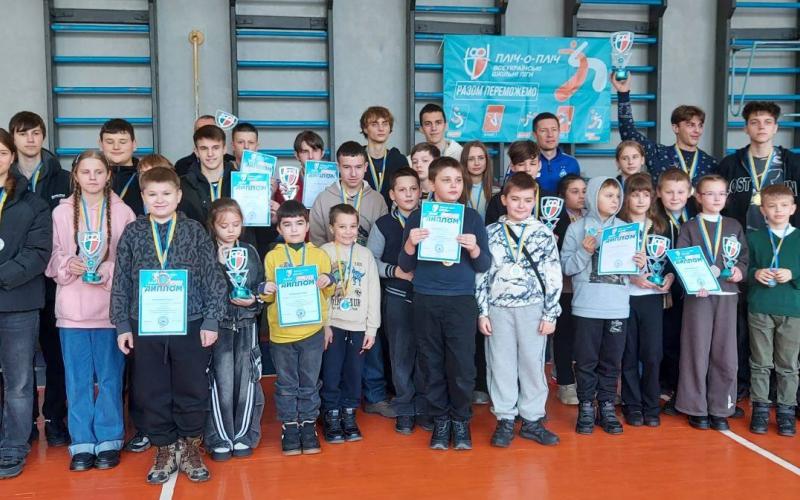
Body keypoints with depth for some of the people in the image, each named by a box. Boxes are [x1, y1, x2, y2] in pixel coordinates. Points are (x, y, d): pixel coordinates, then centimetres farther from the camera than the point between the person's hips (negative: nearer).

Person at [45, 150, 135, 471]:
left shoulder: (123, 212, -1)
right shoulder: (61, 212, 4)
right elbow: (52, 257, 8)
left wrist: (108, 271, -16)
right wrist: (68, 265, -12)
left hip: (109, 306, -1)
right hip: (72, 306, 1)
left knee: (110, 376, 6)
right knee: (77, 378, 7)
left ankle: (109, 441, 17)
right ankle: (82, 443, 17)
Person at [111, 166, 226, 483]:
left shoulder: (195, 231, 0)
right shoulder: (132, 233, 4)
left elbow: (213, 278, 0)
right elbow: (121, 282, 6)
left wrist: (211, 321, -5)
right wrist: (122, 325, 3)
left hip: (190, 325, -1)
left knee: (191, 390, 7)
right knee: (152, 392, 8)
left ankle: (190, 448, 24)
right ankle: (164, 450, 24)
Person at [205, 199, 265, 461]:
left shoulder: (250, 252, 8)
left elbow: (261, 287, 11)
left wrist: (253, 301, -7)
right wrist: (219, 264, -17)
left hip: (247, 325, 3)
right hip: (219, 326, -3)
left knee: (246, 382, 5)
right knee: (222, 385, -2)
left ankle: (243, 437, 19)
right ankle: (221, 440, 12)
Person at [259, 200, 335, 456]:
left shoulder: (319, 255, 5)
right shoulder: (272, 257, 3)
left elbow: (328, 293, 9)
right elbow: (267, 297, 4)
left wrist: (329, 281, -12)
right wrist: (266, 290, -19)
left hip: (312, 331, 1)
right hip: (281, 332, 0)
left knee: (310, 383, 9)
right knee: (286, 384, 9)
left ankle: (308, 424, 23)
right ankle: (289, 426, 21)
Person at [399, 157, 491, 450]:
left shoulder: (472, 217, 4)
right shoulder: (417, 217, 3)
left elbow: (485, 266, 3)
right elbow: (405, 266, 4)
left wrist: (474, 248, -16)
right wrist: (410, 244, -15)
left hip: (462, 301, 0)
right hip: (426, 302, 1)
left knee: (462, 365, 0)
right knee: (432, 364, 6)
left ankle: (461, 421, 18)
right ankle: (440, 421, 20)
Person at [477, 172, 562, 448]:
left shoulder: (543, 233, 2)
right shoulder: (491, 233, 4)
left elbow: (553, 277, 1)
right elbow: (482, 274, 5)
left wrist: (550, 314, -4)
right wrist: (482, 312, 1)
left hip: (533, 309, 0)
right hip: (499, 309, 1)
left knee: (533, 364, 5)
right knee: (502, 364, 6)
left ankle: (532, 420, 16)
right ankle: (505, 420, 16)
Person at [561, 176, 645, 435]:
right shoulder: (577, 228, 0)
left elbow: (631, 264, 9)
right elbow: (567, 266, -4)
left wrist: (639, 264, -13)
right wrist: (585, 252, -19)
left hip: (618, 307, 3)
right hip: (587, 307, -3)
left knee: (611, 360, 9)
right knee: (586, 360, 4)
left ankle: (607, 408, 20)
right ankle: (586, 409, 15)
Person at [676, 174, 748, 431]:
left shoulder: (734, 226, 13)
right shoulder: (689, 227, 4)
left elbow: (745, 256, 13)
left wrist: (740, 270, -8)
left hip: (727, 295, 3)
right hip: (698, 295, -3)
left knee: (725, 354, 3)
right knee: (697, 353, 1)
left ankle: (720, 409, 14)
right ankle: (696, 409, 11)